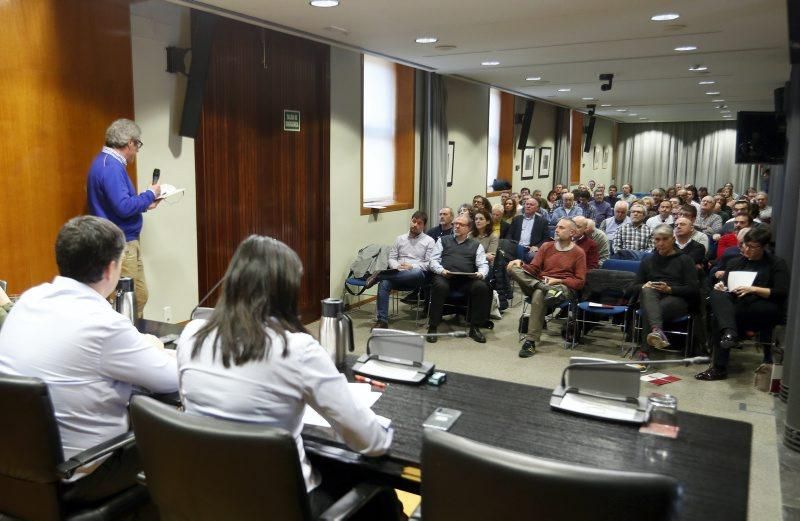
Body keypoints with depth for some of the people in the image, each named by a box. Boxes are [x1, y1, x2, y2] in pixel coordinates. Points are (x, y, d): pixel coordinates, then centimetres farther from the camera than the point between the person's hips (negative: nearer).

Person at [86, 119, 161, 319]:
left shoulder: (106, 162, 14)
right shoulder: (111, 166, -18)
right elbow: (124, 207, -26)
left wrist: (145, 204, 20)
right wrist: (149, 195, -12)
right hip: (121, 244, -10)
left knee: (140, 297, 15)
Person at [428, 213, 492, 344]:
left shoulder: (476, 245, 24)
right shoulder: (443, 241, 24)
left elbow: (483, 265, 12)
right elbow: (434, 260, 13)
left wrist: (481, 274, -12)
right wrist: (441, 270, -9)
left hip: (467, 279, 1)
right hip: (445, 276, -1)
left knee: (482, 287, -30)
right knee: (440, 286, -36)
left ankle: (475, 328, -18)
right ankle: (433, 327, -25)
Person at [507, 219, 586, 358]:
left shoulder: (578, 252, 5)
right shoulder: (546, 246, 16)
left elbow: (580, 281, 1)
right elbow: (533, 268, 11)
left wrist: (557, 281, -12)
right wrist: (520, 263, -10)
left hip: (563, 287, -4)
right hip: (539, 282, 4)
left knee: (539, 294, -39)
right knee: (513, 268, -20)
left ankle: (531, 341, -34)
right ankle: (544, 288, -36)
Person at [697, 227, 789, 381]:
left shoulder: (777, 263, 8)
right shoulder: (735, 262, 22)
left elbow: (781, 293, -4)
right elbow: (722, 282, 18)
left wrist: (753, 289, -16)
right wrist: (720, 285, -6)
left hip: (766, 309, -4)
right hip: (737, 306, 4)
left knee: (720, 317, -32)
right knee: (716, 294, -31)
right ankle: (729, 332, -49)